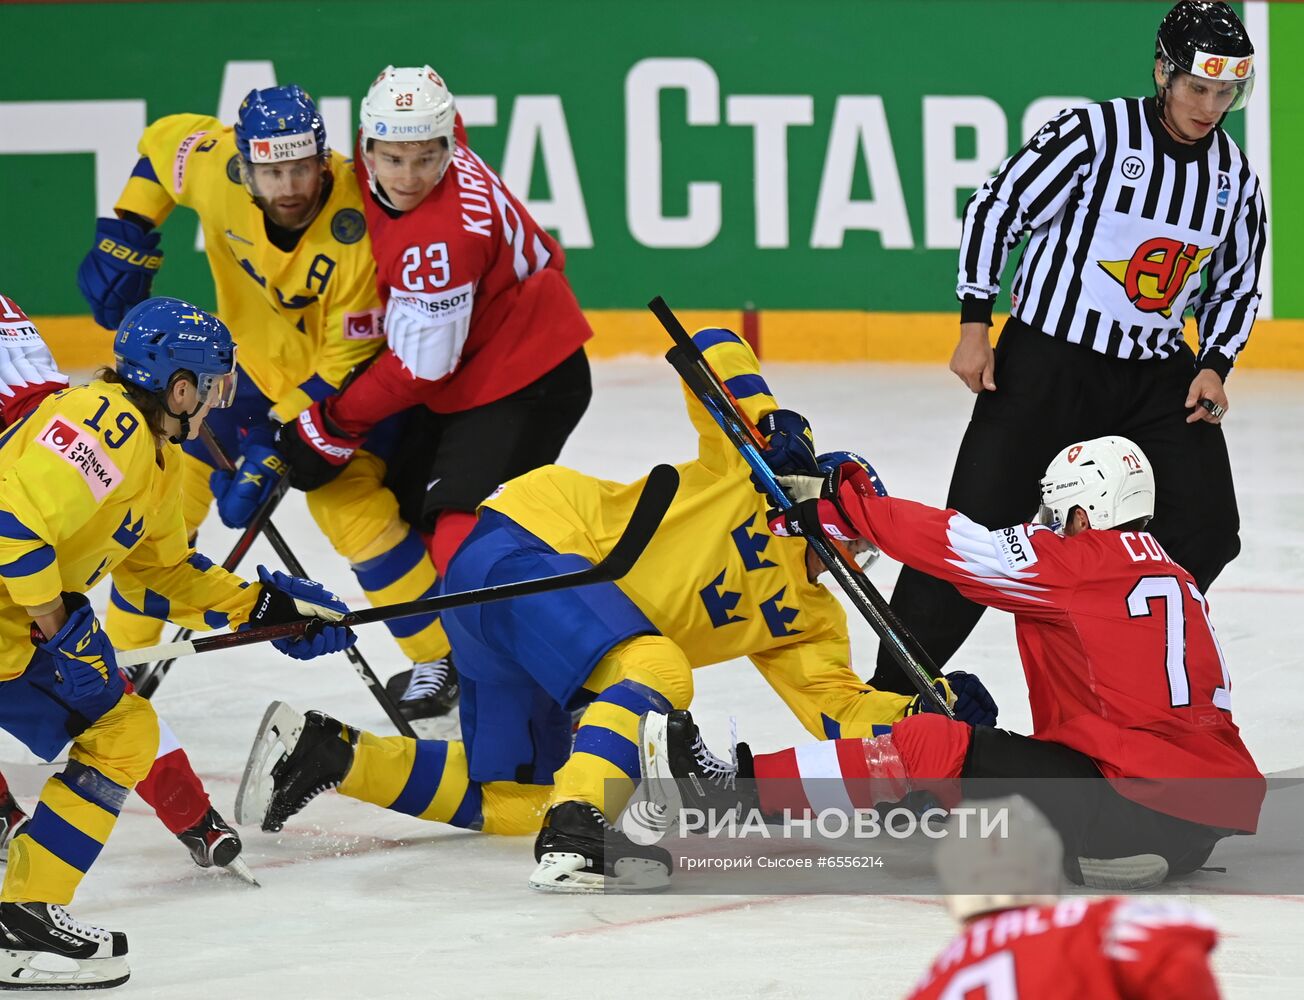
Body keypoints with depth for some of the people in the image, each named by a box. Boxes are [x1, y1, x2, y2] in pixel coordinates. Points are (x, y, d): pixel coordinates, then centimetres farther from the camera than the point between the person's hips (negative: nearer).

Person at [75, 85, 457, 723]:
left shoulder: (357, 229, -35)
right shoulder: (216, 166, -26)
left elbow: (347, 361, -27)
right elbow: (163, 141, 0)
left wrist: (279, 448, -31)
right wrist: (126, 234, -8)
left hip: (341, 374, -5)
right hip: (251, 354, 5)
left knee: (348, 505, -20)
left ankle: (444, 661, -5)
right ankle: (122, 655, 17)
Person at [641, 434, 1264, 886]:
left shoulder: (1083, 562, -4)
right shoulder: (1180, 581, 21)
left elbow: (954, 546, -5)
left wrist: (838, 501, 3)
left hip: (1126, 807, -8)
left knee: (931, 747, -7)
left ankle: (740, 789, -8)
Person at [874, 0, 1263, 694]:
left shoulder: (1236, 176, 3)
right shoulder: (1093, 135, -13)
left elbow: (1236, 285, 16)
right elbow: (996, 209, -8)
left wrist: (1213, 367, 0)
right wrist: (975, 328, -10)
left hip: (1157, 376, 5)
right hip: (1044, 363, -5)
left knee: (1206, 533, -2)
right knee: (978, 526, -8)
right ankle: (890, 689, 0)